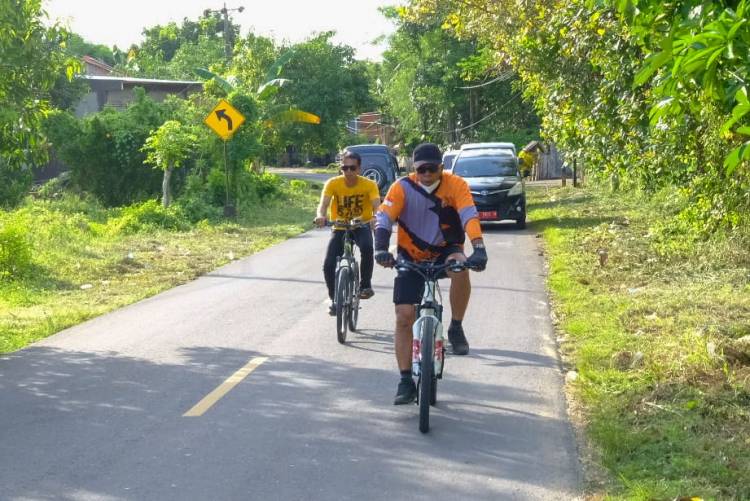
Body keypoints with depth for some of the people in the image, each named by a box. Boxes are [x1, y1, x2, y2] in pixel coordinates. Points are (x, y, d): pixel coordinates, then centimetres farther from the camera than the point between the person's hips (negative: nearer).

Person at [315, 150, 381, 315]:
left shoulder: (369, 185, -16)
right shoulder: (333, 183, -14)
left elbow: (376, 205, -29)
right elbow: (323, 203, -26)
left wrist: (375, 218, -52)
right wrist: (321, 216, -49)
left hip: (361, 226, -1)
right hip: (339, 228, 2)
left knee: (367, 247, -35)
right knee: (328, 265, -13)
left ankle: (365, 284, -14)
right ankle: (334, 299, 13)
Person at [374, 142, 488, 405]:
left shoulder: (455, 185, -14)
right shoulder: (402, 188, -13)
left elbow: (470, 216, -25)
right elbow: (384, 218, -21)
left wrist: (479, 249, -41)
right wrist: (381, 249, -39)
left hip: (445, 252, -1)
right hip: (412, 257, 1)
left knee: (460, 267, -36)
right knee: (404, 316, -8)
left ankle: (456, 329, -15)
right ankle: (406, 381, 3)